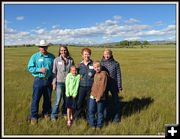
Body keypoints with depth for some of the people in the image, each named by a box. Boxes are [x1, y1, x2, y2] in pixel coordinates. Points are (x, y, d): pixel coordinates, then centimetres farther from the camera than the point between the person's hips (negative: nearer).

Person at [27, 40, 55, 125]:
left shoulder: (51, 56, 3)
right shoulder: (35, 56, -3)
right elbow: (30, 68, -4)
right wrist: (39, 70, -18)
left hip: (49, 80, 2)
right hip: (38, 80, -2)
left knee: (47, 98, 14)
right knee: (35, 99, 3)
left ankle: (46, 113, 33)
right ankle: (34, 116, 16)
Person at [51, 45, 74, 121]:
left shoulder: (71, 60, 0)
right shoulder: (56, 60, -4)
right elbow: (54, 72, -2)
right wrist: (54, 83, -4)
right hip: (60, 82, -2)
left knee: (66, 99, 13)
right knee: (58, 100, -2)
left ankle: (64, 113, 32)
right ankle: (54, 115, 13)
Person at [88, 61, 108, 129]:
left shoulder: (103, 74, -12)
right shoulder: (95, 74, 10)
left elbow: (103, 87, -16)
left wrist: (99, 97, -16)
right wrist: (92, 92, 10)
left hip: (100, 97, -6)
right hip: (92, 96, 6)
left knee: (100, 111, 8)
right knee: (91, 110, 8)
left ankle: (99, 125, 24)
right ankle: (92, 124, 24)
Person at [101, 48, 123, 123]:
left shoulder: (115, 63, -6)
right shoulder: (101, 63, -1)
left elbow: (118, 75, -3)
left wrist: (119, 86, -5)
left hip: (113, 85, -2)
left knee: (115, 101, 9)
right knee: (105, 100, 13)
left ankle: (116, 117, 25)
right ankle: (106, 116, 29)